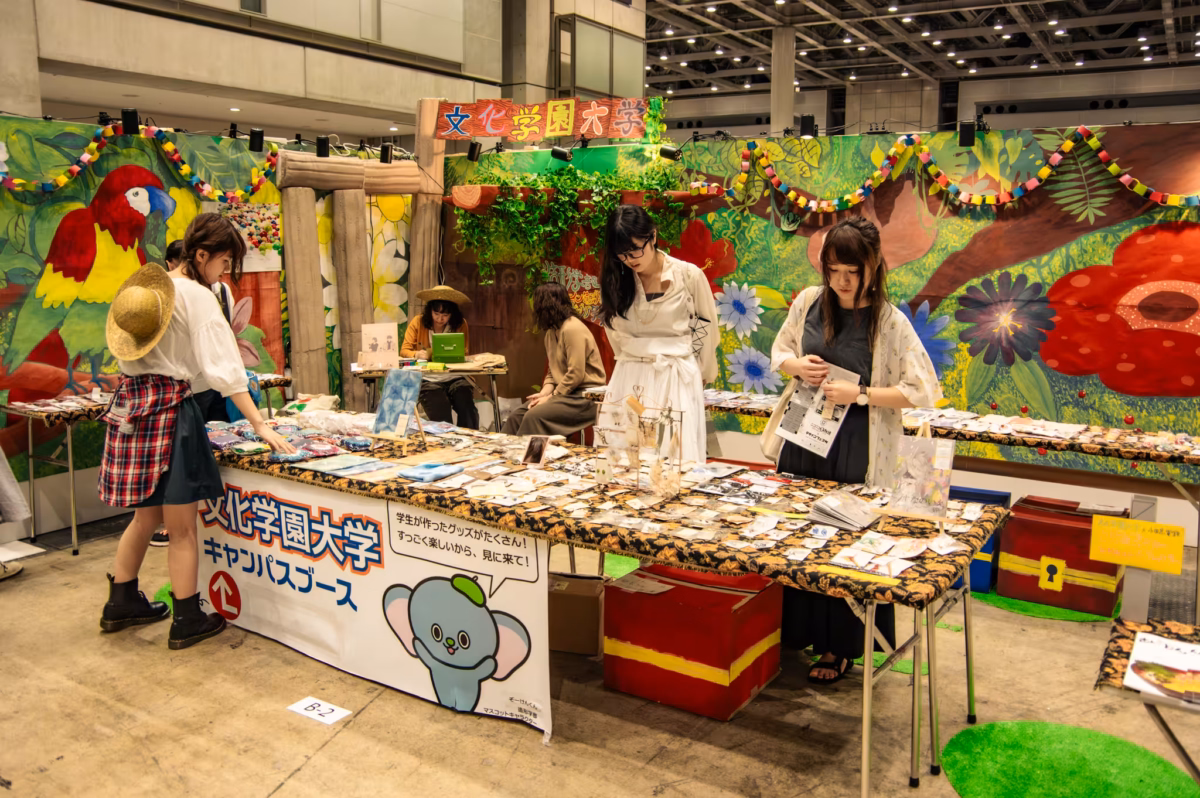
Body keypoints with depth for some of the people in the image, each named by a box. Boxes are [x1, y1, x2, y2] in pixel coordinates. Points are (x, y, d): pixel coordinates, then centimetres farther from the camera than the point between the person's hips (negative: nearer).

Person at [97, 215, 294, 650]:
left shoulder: (148, 286, 11)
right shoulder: (198, 297, -12)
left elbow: (135, 351, 16)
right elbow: (224, 368, -19)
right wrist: (260, 425, -19)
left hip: (130, 402, 8)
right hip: (169, 407, -8)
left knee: (146, 514, 22)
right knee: (182, 526, 2)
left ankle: (121, 604, 35)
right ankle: (188, 621, 12)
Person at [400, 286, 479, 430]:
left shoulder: (461, 324, 6)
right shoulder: (418, 322, 4)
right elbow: (404, 350, 3)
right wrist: (417, 354, -20)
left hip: (454, 378, 1)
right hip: (428, 379, -1)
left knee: (468, 411, -26)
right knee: (441, 416, -28)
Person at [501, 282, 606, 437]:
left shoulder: (573, 329, -16)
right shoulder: (551, 332, 15)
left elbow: (576, 375, -22)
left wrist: (551, 397, -15)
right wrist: (544, 392, 0)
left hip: (585, 396, -9)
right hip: (563, 392, 9)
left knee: (534, 416, -24)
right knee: (517, 416, -3)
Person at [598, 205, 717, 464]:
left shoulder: (689, 276, -5)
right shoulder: (615, 280, 4)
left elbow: (707, 331, 6)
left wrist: (700, 377, 16)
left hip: (676, 384, -3)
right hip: (628, 383, 3)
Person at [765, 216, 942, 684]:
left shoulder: (889, 322, -11)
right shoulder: (809, 302, 1)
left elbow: (924, 391, -11)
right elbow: (779, 351, 16)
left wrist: (860, 394, -19)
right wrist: (798, 366, -7)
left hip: (853, 455, -4)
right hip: (802, 440, 5)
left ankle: (841, 648, 21)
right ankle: (796, 632, 32)